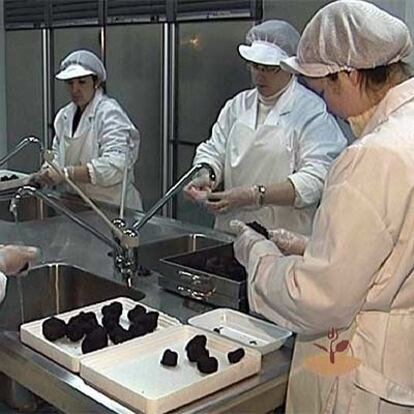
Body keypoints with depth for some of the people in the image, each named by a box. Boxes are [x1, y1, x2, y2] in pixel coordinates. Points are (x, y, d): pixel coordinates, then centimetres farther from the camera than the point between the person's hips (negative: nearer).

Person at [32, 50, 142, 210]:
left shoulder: (110, 114, -10)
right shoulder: (64, 115, 12)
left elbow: (114, 166, -22)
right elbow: (58, 154, 24)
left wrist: (66, 173, -28)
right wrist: (48, 170, 2)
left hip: (111, 208, -6)